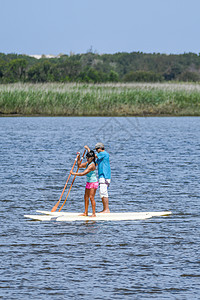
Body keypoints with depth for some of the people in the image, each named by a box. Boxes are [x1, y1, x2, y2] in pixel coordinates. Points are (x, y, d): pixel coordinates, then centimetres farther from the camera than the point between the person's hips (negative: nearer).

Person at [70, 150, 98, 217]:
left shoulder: (92, 165, -23)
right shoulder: (87, 163, 7)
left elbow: (83, 173, -27)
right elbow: (80, 165, 14)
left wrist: (73, 173, -21)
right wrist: (78, 158, 1)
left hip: (93, 183, -10)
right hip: (88, 182, 10)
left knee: (91, 197, -10)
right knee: (86, 197, 10)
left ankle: (94, 213, -7)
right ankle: (85, 212, 17)